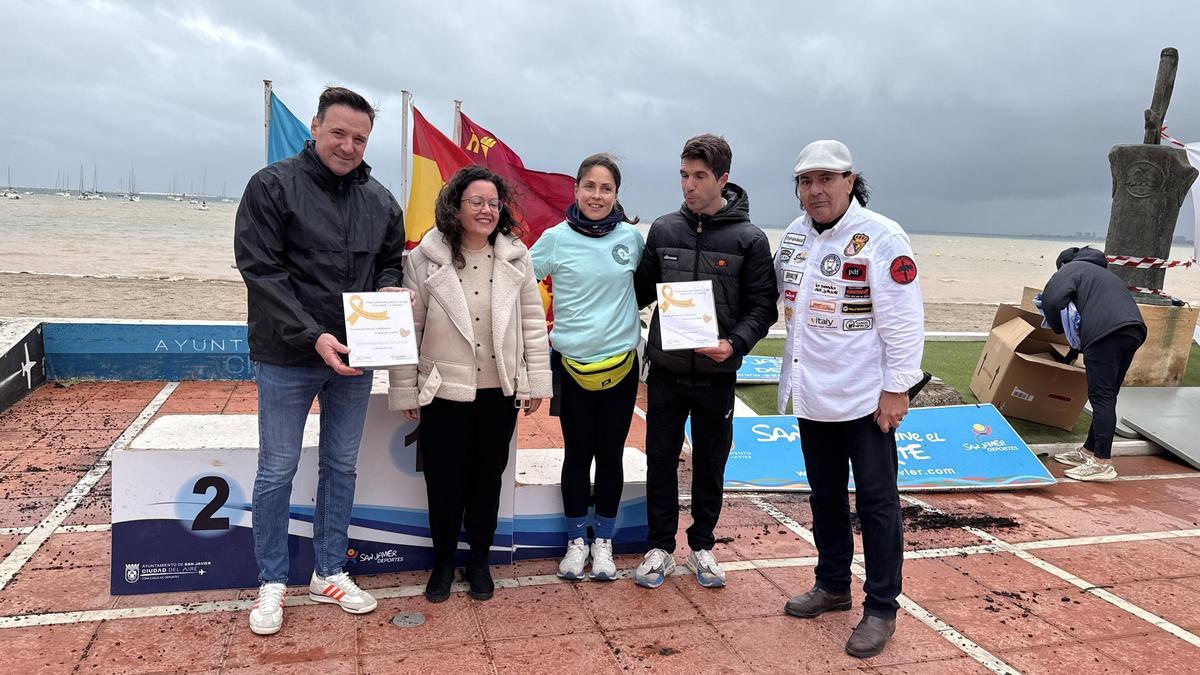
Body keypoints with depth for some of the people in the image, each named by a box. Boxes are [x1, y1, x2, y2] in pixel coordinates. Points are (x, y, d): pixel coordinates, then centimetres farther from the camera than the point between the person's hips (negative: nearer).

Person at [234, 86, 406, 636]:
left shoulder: (380, 200, 6)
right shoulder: (272, 186, -8)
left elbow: (391, 261, 17)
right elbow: (261, 271, -13)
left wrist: (389, 288, -7)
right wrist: (312, 336, -21)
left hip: (354, 360, 4)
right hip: (287, 360, -4)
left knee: (341, 467, 13)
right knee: (277, 470, 6)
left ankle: (329, 574, 28)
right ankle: (272, 583, 23)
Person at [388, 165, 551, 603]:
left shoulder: (516, 258, 0)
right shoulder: (425, 259, -7)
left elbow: (533, 322, 3)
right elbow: (408, 328, -4)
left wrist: (537, 382, 1)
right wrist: (404, 391, -3)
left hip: (500, 391, 2)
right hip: (443, 391, -2)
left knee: (488, 477, 14)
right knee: (443, 480, 9)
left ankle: (479, 559, 32)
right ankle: (443, 559, 31)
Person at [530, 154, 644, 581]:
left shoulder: (631, 237, 0)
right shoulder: (556, 238, -4)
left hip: (620, 362, 1)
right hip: (572, 363, -1)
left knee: (610, 454, 10)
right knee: (577, 454, 8)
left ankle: (603, 542, 26)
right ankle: (576, 541, 25)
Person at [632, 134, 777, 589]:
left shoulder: (749, 239, -5)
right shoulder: (663, 230, 2)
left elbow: (763, 306, -4)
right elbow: (642, 291, 11)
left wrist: (736, 343, -19)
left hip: (717, 375, -1)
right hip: (666, 369, 2)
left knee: (710, 465, 12)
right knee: (661, 460, 10)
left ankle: (702, 546, 30)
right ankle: (660, 547, 25)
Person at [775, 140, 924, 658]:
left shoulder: (881, 238, -14)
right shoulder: (794, 235, 6)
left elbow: (904, 320, -15)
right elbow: (782, 296, 19)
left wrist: (897, 388, -16)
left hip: (864, 398, -7)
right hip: (811, 395, 7)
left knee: (876, 503, 4)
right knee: (825, 496, 18)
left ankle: (881, 609, 17)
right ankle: (833, 585, 35)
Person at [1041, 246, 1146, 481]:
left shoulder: (1071, 269, 13)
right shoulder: (1104, 273, 39)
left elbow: (1053, 298, -9)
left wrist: (1061, 328, 9)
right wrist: (1071, 355, 39)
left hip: (1106, 333, -8)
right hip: (1134, 331, 9)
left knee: (1101, 396, -10)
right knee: (1107, 396, 14)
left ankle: (1102, 462, -14)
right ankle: (1089, 451, 23)